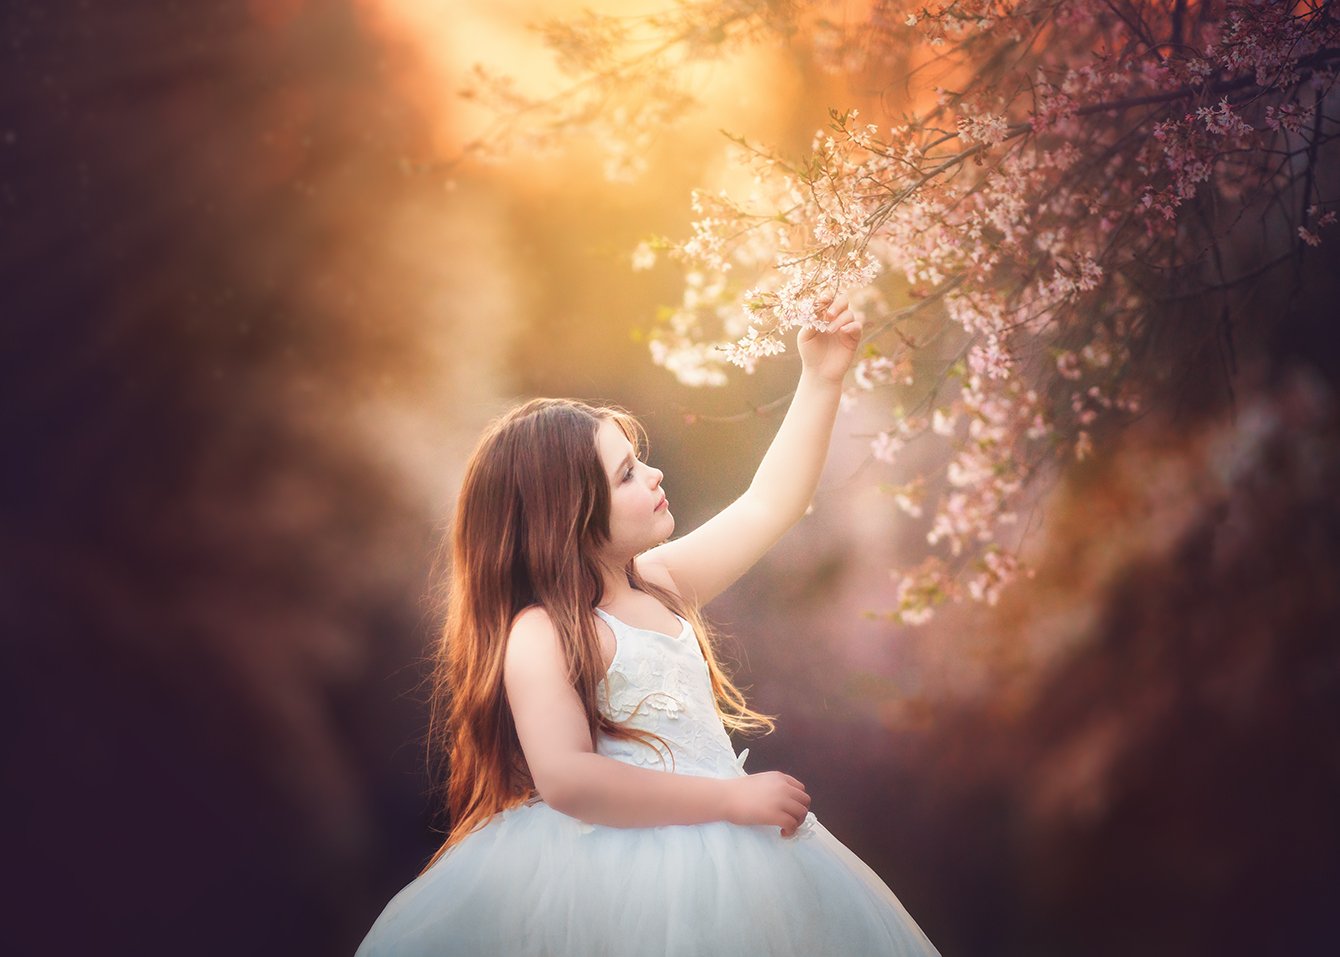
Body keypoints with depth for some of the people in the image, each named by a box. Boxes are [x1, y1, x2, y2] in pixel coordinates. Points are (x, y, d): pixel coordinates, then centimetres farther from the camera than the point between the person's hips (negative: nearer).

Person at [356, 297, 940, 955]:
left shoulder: (658, 581, 10)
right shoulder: (540, 635, -16)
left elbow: (768, 506, 17)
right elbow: (565, 779, -27)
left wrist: (821, 380, 12)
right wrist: (731, 797, -25)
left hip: (719, 850, 8)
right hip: (619, 865, -8)